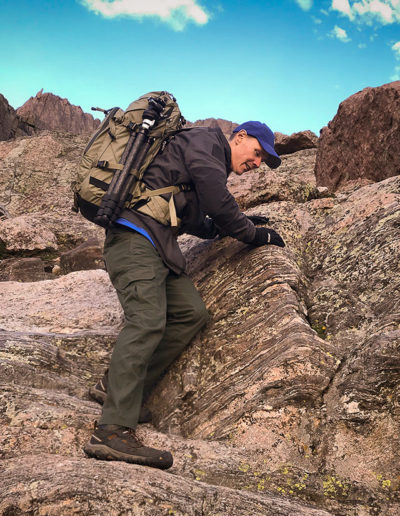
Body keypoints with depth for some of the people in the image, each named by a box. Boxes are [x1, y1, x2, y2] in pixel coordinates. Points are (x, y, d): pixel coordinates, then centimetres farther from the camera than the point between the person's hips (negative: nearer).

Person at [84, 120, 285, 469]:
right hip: (136, 236, -10)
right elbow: (219, 203, -10)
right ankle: (113, 432, -28)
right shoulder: (206, 140, 0)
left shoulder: (211, 165, 29)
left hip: (157, 247, 10)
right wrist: (256, 235, 5)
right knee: (148, 320, -23)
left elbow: (194, 222, 32)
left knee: (192, 313, 1)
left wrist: (241, 225, 26)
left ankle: (116, 388, 0)